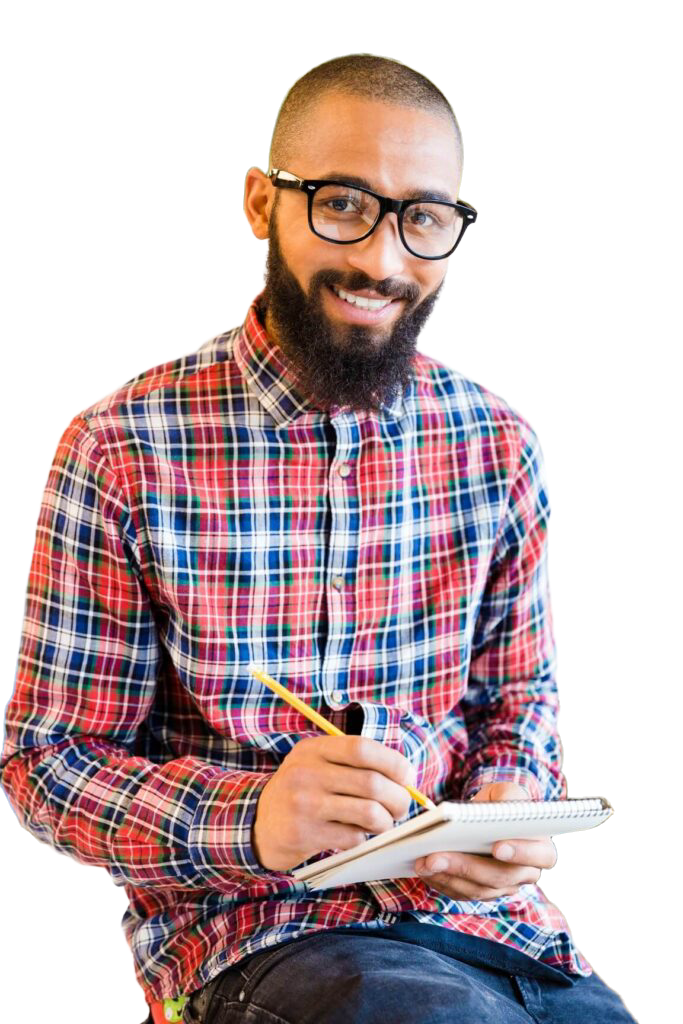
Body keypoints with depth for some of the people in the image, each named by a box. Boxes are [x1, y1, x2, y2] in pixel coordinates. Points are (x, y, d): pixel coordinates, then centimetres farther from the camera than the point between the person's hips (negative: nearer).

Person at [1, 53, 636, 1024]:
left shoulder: (499, 446, 5)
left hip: (470, 902, 5)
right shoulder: (121, 450, -7)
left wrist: (507, 811, -9)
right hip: (241, 927, -5)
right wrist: (250, 819, -23)